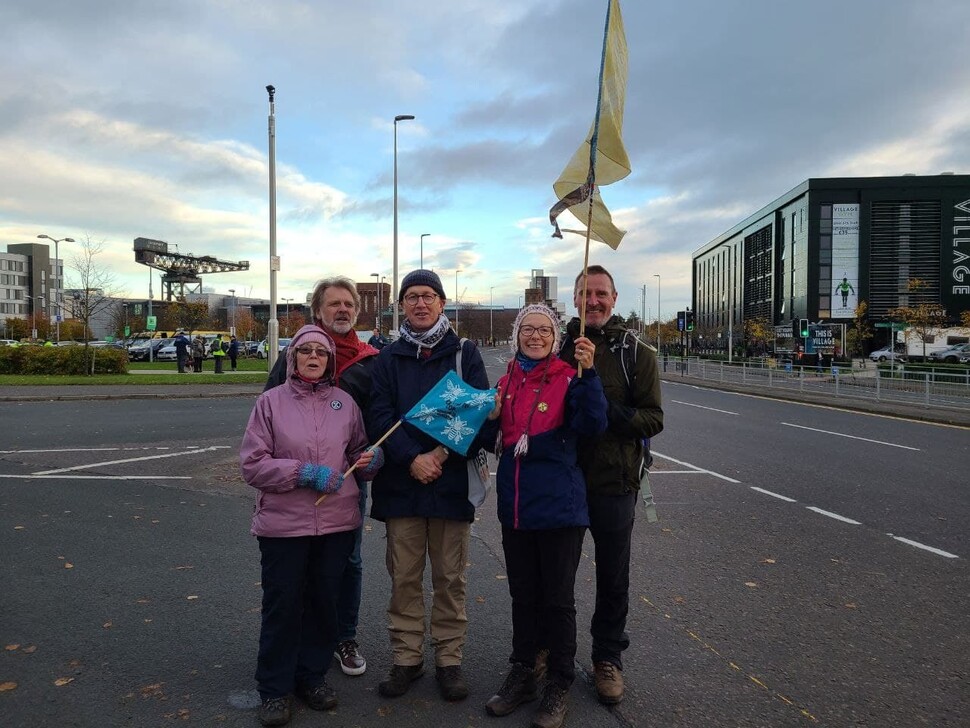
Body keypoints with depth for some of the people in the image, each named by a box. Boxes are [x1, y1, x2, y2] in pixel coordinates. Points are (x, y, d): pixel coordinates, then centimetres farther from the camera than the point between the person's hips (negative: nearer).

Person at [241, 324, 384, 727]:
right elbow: (252, 464, -7)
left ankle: (313, 675, 34)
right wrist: (304, 473, -17)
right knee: (282, 606, 7)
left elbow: (358, 454, 16)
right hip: (283, 523, -2)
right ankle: (274, 688, 26)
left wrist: (370, 459, -8)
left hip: (337, 522, 3)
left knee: (323, 602, 14)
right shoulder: (271, 400, -3)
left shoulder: (345, 402, 5)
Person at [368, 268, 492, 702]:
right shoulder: (388, 359, 7)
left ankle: (449, 659, 22)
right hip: (401, 484, 1)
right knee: (404, 578, 9)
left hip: (452, 483, -1)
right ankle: (406, 659, 24)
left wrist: (443, 453, -14)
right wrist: (412, 459, -16)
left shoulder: (465, 354, 3)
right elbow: (380, 418, -2)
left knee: (449, 578, 8)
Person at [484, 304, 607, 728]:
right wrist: (491, 416, -3)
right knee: (523, 596, 18)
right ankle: (522, 676, 34)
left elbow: (592, 425, -24)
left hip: (559, 506, -5)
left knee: (558, 599, 9)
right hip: (515, 506, 5)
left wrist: (588, 372, -33)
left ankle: (559, 685, 26)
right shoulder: (507, 382, 7)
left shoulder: (568, 378, -8)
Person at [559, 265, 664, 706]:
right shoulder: (560, 348, 3)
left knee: (613, 579, 13)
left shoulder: (637, 354, -3)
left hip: (614, 483, -1)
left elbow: (653, 419, -8)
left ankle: (608, 658, 34)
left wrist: (606, 411, -23)